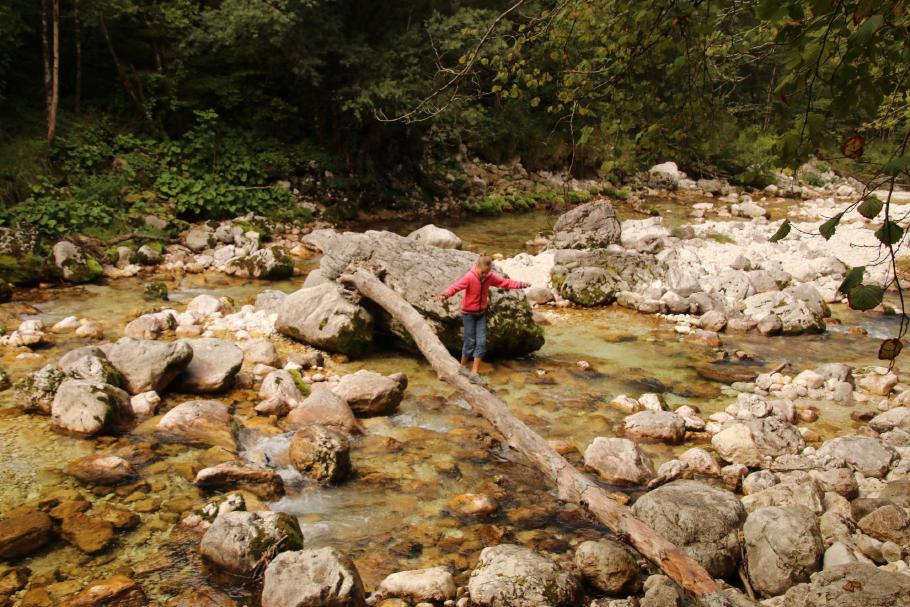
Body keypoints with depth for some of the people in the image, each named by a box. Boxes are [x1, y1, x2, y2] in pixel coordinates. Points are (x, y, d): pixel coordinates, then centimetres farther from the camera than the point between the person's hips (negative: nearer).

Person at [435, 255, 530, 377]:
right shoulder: (469, 277, -22)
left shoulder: (490, 277, -5)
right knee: (470, 341, 0)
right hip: (468, 313, -5)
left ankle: (475, 371, 7)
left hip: (481, 313, 5)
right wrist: (445, 295, -52)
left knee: (481, 341, -1)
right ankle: (462, 367, 20)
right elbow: (455, 287, -34)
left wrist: (521, 285, -4)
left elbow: (505, 282, 3)